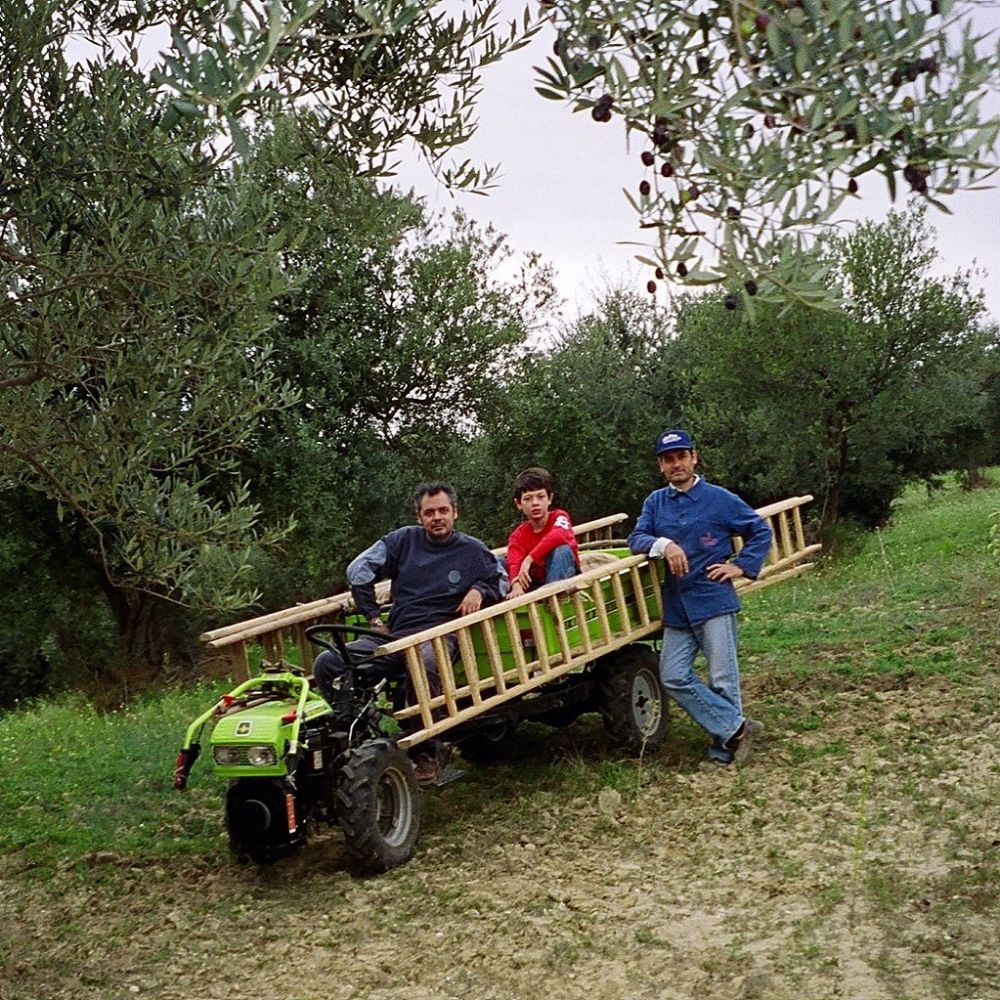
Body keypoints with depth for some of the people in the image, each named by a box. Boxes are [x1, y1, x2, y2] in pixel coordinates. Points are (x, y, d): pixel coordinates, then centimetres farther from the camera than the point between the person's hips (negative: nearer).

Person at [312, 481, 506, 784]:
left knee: (423, 665, -42)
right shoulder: (405, 539, 13)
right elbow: (358, 571, 12)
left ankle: (426, 754, -26)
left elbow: (501, 578, 20)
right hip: (393, 632, 4)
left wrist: (479, 590, -1)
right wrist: (373, 617, 7)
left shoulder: (472, 550, 11)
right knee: (326, 663, -16)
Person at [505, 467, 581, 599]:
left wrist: (529, 560, -42)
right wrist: (516, 586, -45)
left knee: (561, 550, -31)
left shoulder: (559, 517, -10)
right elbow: (514, 563, -22)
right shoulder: (518, 535, -4)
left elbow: (559, 536, -35)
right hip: (536, 583, 3)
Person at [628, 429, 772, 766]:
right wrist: (664, 545, -20)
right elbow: (636, 539, -1)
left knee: (722, 678, -2)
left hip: (714, 602, -4)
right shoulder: (655, 502, 10)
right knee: (674, 677, -3)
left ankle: (724, 749, 12)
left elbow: (761, 530, 9)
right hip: (676, 608, 4)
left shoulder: (719, 499, 0)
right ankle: (737, 727, 3)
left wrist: (742, 566, -2)